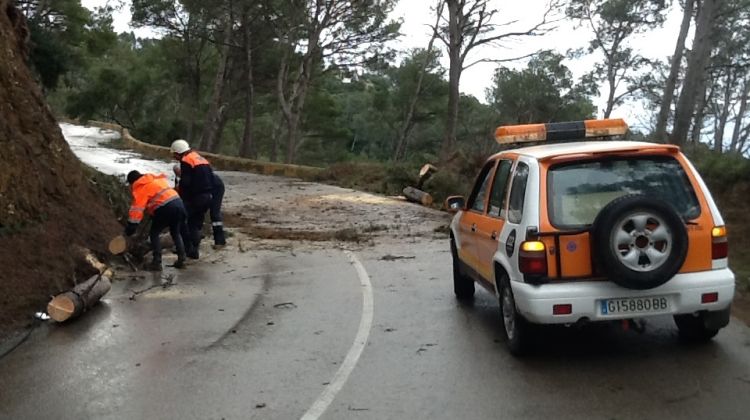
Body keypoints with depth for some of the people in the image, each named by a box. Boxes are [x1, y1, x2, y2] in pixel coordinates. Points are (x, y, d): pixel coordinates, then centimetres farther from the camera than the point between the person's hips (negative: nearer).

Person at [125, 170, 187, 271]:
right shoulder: (157, 179, 26)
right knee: (176, 233, 24)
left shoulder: (141, 188, 3)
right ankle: (181, 260, 19)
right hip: (178, 203, 7)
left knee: (154, 234, 9)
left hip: (166, 208, -7)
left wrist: (131, 226, -10)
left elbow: (137, 208, -7)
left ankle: (157, 263, 2)